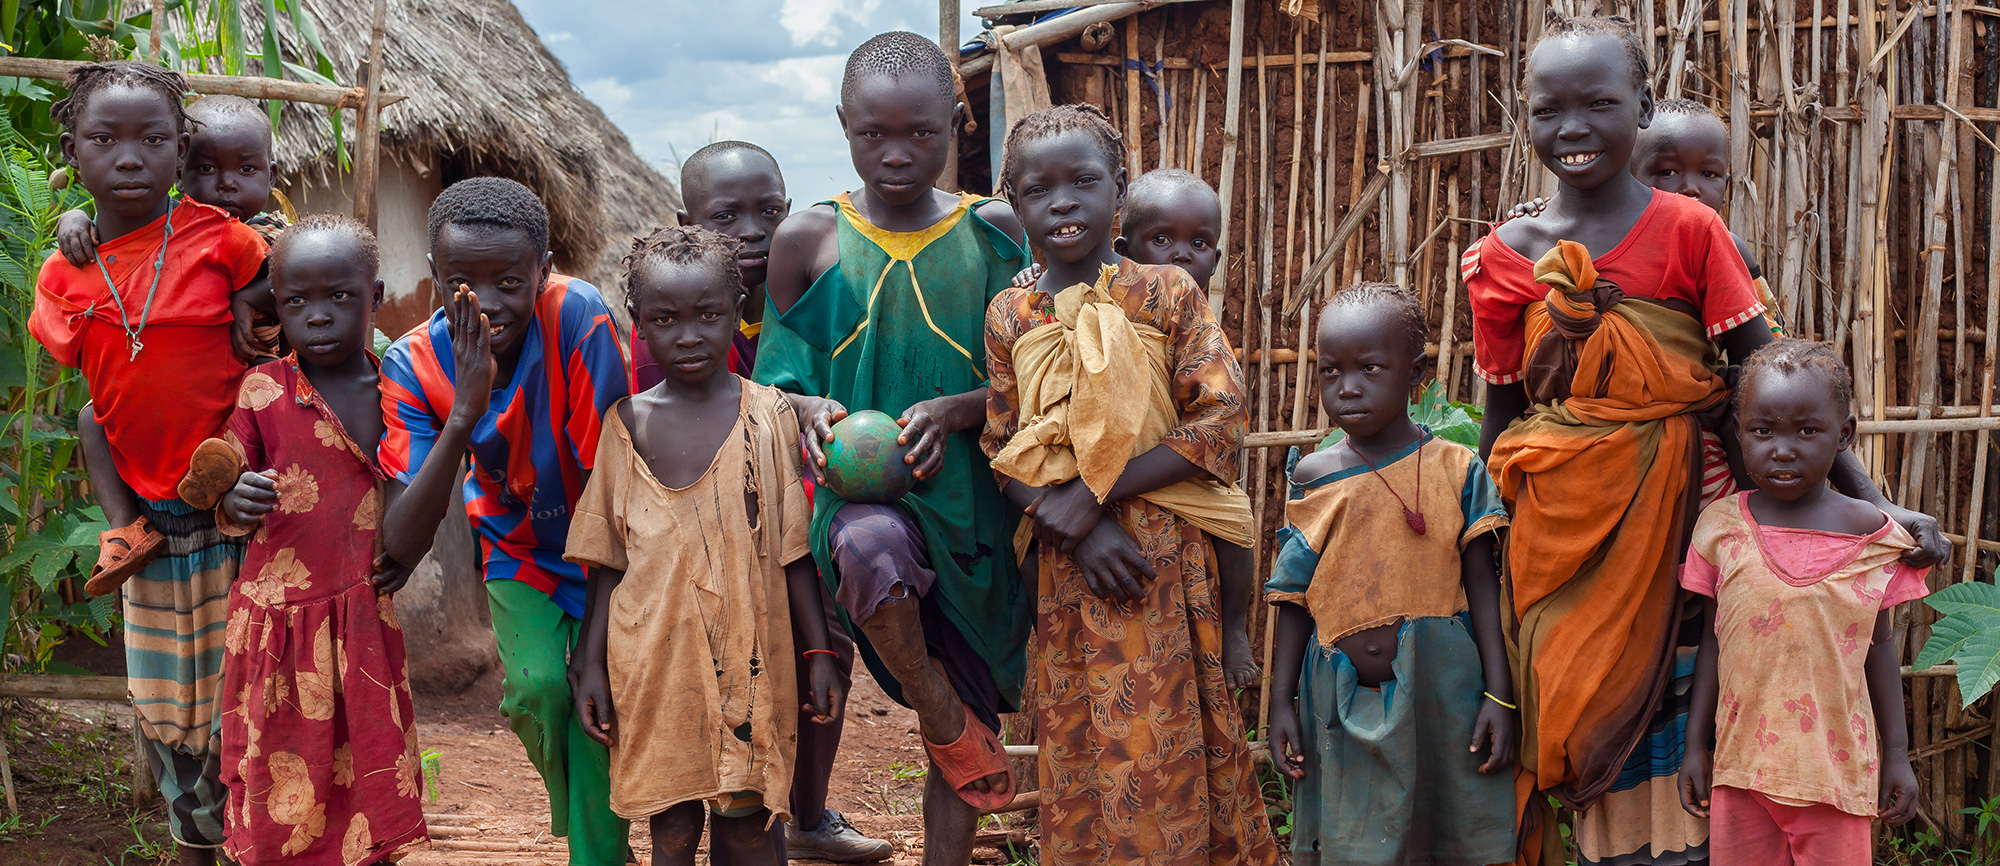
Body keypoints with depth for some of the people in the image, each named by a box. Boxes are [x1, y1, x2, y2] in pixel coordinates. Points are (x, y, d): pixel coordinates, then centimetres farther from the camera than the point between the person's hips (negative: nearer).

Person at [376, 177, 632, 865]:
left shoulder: (579, 318, -31)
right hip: (519, 554, 2)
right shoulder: (414, 364, -22)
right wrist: (464, 412, -42)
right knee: (538, 688, -18)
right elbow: (402, 544, -31)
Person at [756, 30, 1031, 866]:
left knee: (967, 698, 7)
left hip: (972, 496, 2)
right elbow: (777, 384, 7)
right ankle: (949, 727, -9)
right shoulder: (806, 240, 1)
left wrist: (952, 411, -17)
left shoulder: (995, 232, 1)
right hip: (861, 491, -2)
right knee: (871, 548, -36)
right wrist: (812, 410, -16)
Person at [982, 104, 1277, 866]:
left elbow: (1223, 421, -10)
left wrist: (1095, 495, -15)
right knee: (1076, 753, 11)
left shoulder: (1167, 292, -4)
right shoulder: (1010, 315, 5)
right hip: (1064, 556, 3)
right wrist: (1073, 530, -13)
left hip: (1164, 550, -3)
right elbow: (1003, 452, 5)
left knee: (1161, 749, 0)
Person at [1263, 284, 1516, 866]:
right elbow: (1295, 599, 6)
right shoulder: (1313, 478, 1)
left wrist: (1499, 694, -4)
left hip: (1440, 694, -1)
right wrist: (1281, 702, 4)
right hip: (1342, 707, 1)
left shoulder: (1456, 469, -2)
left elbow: (1483, 583, 0)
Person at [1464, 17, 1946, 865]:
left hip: (1685, 510, -1)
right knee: (1584, 724, 6)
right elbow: (1500, 421, 9)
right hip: (1561, 533, 2)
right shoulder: (1501, 259, 3)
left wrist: (1871, 502, -10)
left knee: (1684, 736, -1)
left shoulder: (1691, 231, -2)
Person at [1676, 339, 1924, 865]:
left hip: (1837, 763, -1)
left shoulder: (1872, 535, -2)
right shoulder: (1720, 527, -1)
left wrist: (1897, 754, 8)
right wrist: (1695, 745, 6)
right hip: (1742, 760, 1)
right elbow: (1714, 641, 5)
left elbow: (1878, 645, 6)